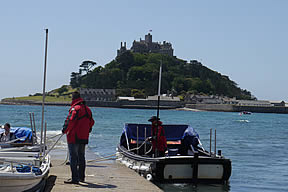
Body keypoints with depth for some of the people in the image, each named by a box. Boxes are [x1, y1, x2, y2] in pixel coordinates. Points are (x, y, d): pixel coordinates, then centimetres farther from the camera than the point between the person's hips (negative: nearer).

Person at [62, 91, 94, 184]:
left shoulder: (75, 108, -13)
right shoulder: (87, 109, 12)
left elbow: (70, 120, -22)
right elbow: (91, 122, 18)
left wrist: (65, 130, -10)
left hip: (74, 138, -8)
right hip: (84, 138, 8)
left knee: (73, 157, -5)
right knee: (81, 157, 18)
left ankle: (75, 178, -8)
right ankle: (81, 177, 27)